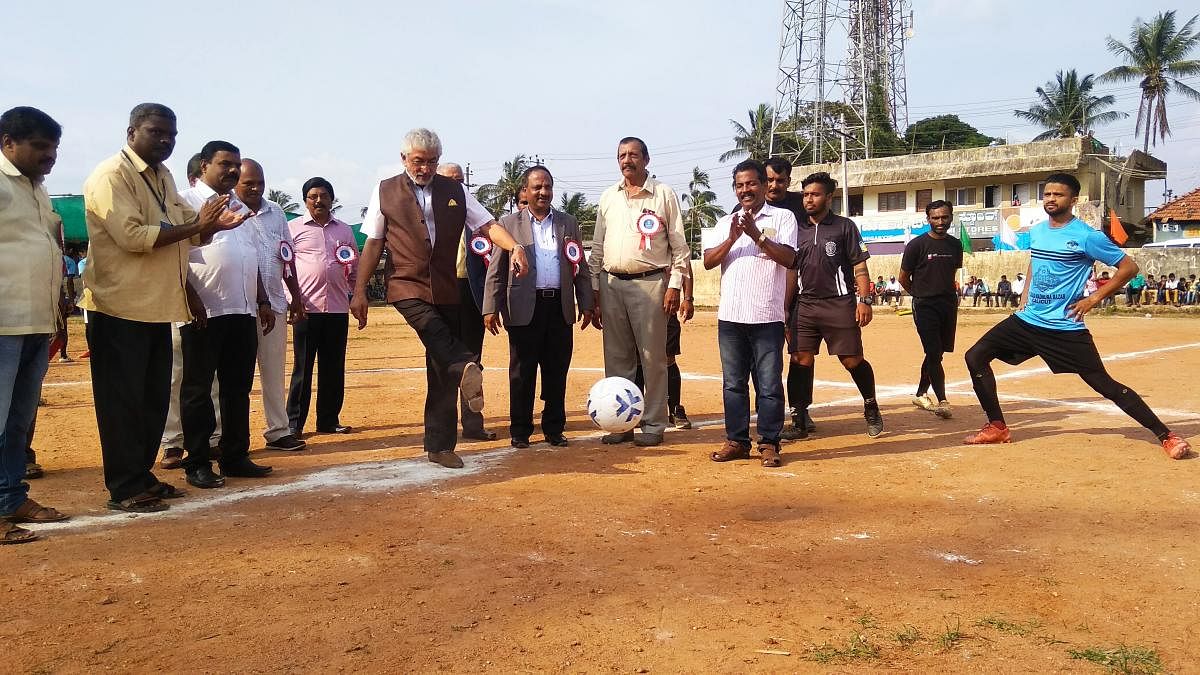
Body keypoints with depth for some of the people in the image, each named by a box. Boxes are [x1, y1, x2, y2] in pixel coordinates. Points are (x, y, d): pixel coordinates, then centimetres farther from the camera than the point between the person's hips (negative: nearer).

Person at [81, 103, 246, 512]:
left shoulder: (163, 176, 16)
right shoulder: (111, 176, -11)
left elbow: (185, 234, 20)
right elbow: (132, 235, -23)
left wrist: (213, 225, 0)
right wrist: (196, 225, -22)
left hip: (159, 307, 9)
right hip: (120, 308, -9)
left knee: (154, 399, 13)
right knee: (123, 401, -2)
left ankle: (142, 476, 25)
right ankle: (124, 489, 6)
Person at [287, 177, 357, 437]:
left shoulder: (345, 230, 16)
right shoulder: (294, 228, 5)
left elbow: (355, 267, 22)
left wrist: (356, 294, 5)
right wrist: (293, 300, -7)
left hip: (338, 308, 4)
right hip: (306, 307, -3)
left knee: (334, 367, 7)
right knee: (302, 366, -1)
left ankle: (329, 420, 16)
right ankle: (294, 423, 6)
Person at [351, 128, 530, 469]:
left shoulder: (455, 192, 11)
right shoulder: (385, 191, 7)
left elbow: (487, 225, 3)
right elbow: (373, 244, 7)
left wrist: (514, 247, -17)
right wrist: (359, 291, 2)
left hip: (446, 290, 2)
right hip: (407, 287, -2)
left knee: (441, 369, 2)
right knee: (435, 331, -33)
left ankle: (439, 445, 9)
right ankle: (467, 369, -57)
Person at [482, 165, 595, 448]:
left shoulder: (568, 223, 14)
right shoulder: (509, 223, 6)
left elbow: (580, 268, 14)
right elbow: (495, 271, 3)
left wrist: (586, 304, 7)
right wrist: (491, 308, -5)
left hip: (560, 308, 3)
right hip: (524, 309, -2)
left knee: (557, 372, 7)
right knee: (522, 372, 3)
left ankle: (554, 429, 18)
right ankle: (520, 430, 13)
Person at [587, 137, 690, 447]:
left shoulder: (663, 194, 2)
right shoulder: (608, 197, 14)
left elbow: (679, 245, 0)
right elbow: (597, 247, 15)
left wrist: (674, 286, -8)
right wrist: (594, 292, 10)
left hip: (650, 283, -4)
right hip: (612, 284, 4)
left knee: (653, 357, -1)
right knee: (616, 357, 7)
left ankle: (653, 425, 6)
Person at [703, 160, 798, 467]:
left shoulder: (783, 217, 5)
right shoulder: (725, 223, 16)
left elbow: (789, 259, -7)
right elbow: (708, 261, 5)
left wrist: (757, 235, -15)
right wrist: (732, 239, -10)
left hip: (767, 316, -4)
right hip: (730, 316, 4)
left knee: (769, 384, -1)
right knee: (733, 383, 8)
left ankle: (769, 444, 7)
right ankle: (737, 441, 16)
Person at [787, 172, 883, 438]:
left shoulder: (844, 227, 3)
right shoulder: (799, 229, 13)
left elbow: (860, 267, 0)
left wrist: (864, 300, -10)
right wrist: (786, 307, 11)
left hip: (839, 304, -3)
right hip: (804, 304, 4)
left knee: (852, 360, -1)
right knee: (801, 360, -2)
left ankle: (871, 407, 22)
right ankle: (800, 417, 8)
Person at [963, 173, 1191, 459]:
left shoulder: (1087, 237, -11)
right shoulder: (1036, 231, 8)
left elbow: (1129, 267, -6)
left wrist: (1093, 298, -9)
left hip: (1066, 328, -6)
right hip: (1027, 320, 6)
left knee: (1105, 385, -7)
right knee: (975, 356, -3)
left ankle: (1166, 436, 6)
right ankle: (997, 427, 7)